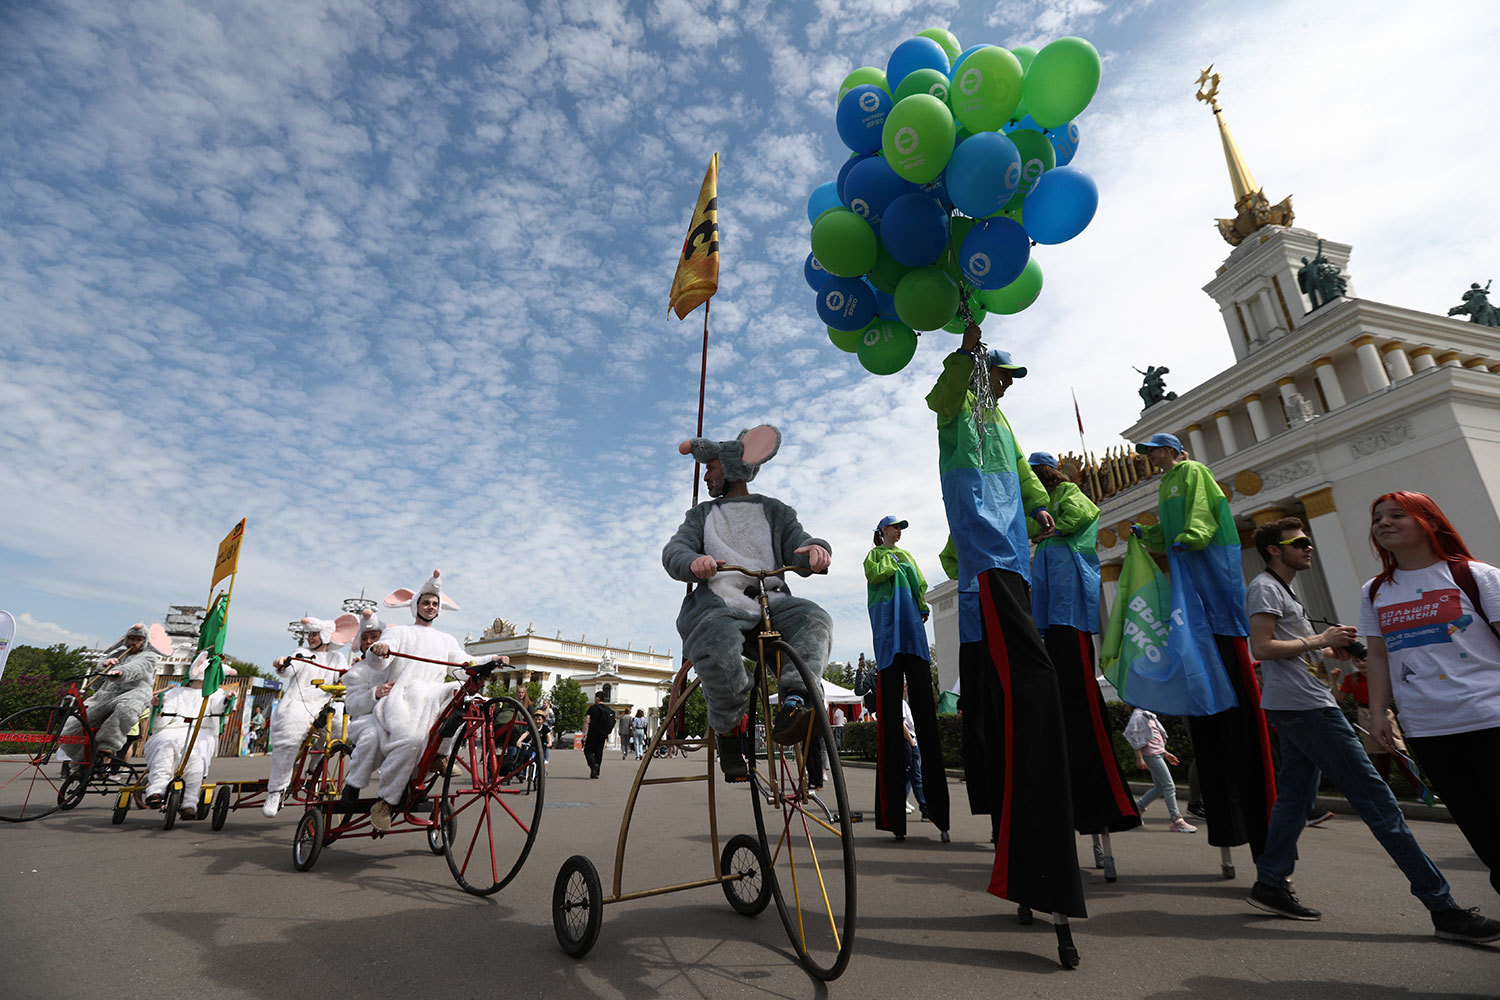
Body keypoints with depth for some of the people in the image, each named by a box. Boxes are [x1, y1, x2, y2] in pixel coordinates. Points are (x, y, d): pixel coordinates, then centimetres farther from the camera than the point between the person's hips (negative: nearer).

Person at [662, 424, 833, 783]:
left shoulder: (774, 510, 22)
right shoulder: (701, 514, 25)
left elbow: (799, 550, 7)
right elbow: (673, 552, 6)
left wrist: (815, 550, -21)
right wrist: (693, 561, -20)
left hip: (771, 603, 1)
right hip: (719, 604, -1)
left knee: (814, 619, -30)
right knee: (718, 648, -35)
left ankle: (792, 705, -39)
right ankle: (729, 730, -12)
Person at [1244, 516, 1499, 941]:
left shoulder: (1283, 590, 23)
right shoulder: (1264, 587, -10)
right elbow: (1262, 648, -19)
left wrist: (1327, 650, 11)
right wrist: (1318, 639, -11)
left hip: (1296, 707, 10)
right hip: (1304, 706, -10)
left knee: (1295, 795, 9)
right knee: (1374, 797, -6)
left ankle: (1270, 883, 13)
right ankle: (1441, 905, 1)